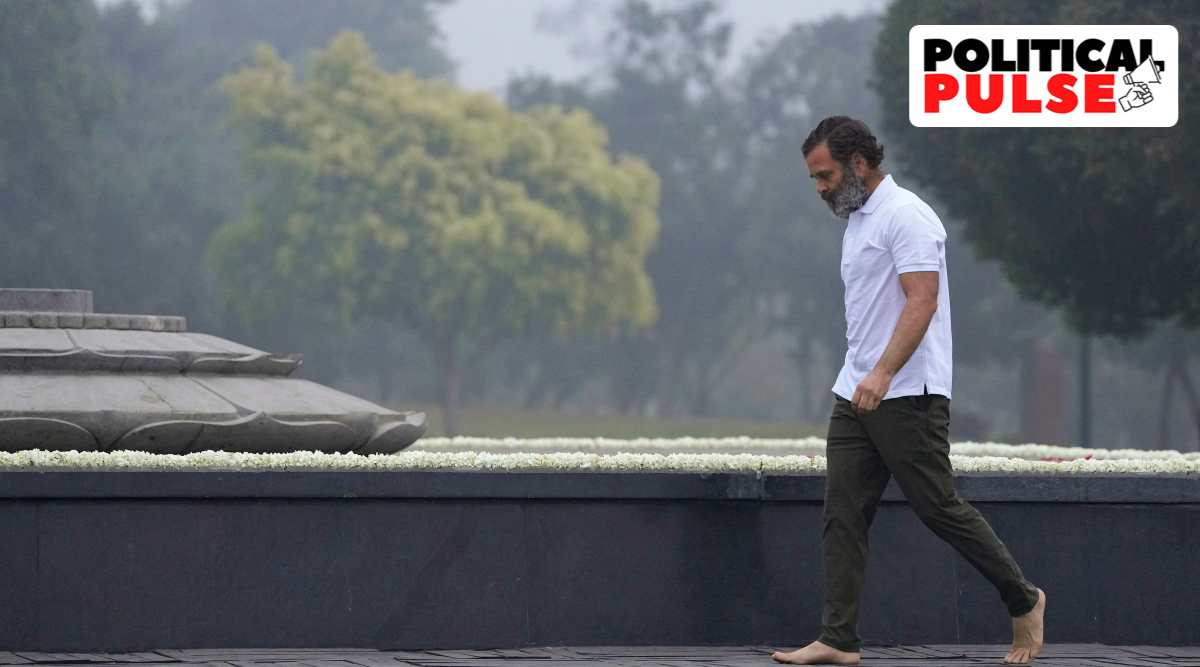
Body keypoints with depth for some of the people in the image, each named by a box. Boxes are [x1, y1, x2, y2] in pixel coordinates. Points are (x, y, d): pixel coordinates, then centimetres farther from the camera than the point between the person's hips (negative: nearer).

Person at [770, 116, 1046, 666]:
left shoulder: (905, 216, -14)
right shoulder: (857, 222, 18)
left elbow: (922, 301, -23)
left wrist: (884, 373, -33)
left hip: (907, 396, -10)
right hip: (855, 395, 10)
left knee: (940, 509, -4)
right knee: (843, 517, 2)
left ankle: (1024, 601, 12)